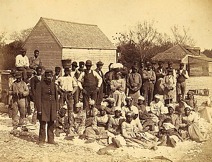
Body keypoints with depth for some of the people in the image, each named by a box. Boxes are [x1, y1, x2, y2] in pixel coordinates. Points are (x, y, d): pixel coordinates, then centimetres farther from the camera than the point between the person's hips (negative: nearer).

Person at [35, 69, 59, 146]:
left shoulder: (53, 84, 10)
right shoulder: (40, 84, -6)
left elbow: (56, 96, 15)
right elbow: (38, 97, -8)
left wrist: (56, 108, 10)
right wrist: (39, 109, -13)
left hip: (52, 107, 5)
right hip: (44, 107, -5)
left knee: (51, 124, 8)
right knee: (43, 124, -4)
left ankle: (51, 139, 19)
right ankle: (41, 140, 7)